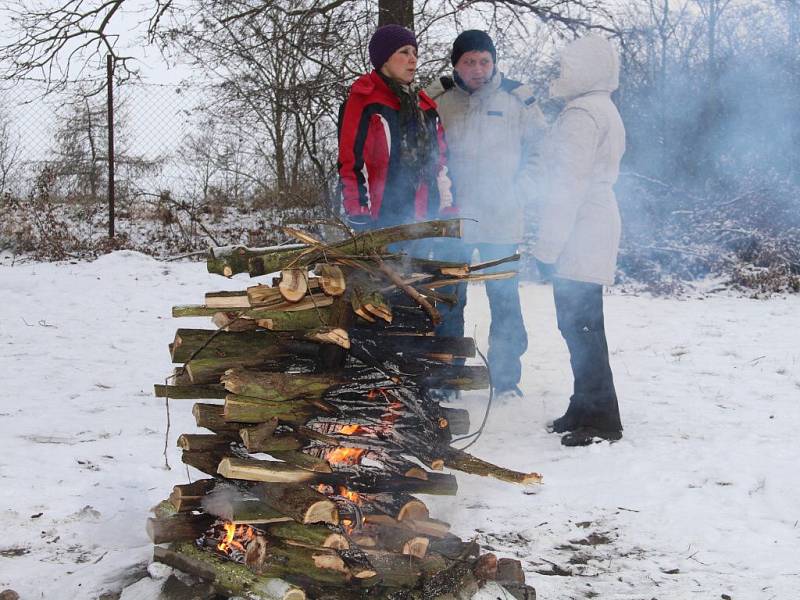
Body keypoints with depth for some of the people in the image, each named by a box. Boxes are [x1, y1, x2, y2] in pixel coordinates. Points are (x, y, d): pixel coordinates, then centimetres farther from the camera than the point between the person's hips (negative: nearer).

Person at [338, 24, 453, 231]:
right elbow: (351, 161, -6)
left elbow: (439, 161, 22)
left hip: (425, 221, 6)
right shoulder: (363, 101, 0)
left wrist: (447, 208, 13)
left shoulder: (424, 106, 20)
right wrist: (360, 216, -14)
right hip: (382, 220, -6)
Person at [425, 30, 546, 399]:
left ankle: (506, 379, 15)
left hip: (502, 220, 0)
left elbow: (540, 148, 9)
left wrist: (521, 190, -2)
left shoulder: (517, 98, 2)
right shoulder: (436, 99, 2)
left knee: (505, 301, 3)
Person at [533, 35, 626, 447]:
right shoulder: (603, 111, 19)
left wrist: (548, 244, -19)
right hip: (591, 238, 11)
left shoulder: (582, 114, -15)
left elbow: (569, 184, -20)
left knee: (580, 325, -7)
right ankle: (586, 410, 22)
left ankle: (600, 419, -3)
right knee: (579, 324, 14)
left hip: (578, 238, -11)